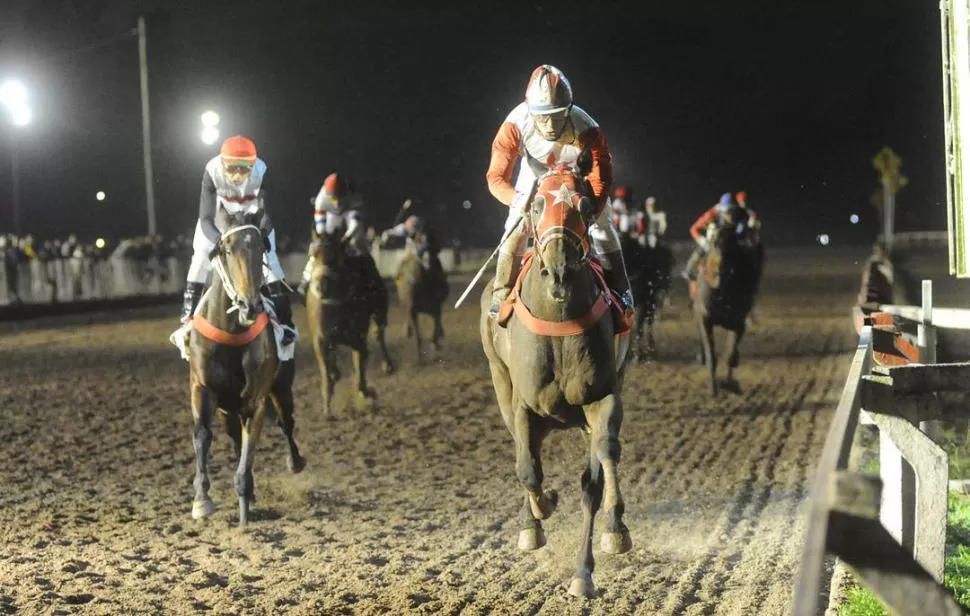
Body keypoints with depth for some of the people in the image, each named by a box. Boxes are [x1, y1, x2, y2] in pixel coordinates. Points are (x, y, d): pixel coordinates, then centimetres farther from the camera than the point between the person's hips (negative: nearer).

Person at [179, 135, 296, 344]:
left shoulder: (260, 171, -34)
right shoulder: (213, 171, -34)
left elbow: (266, 212, -31)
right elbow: (206, 219, -34)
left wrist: (263, 233, -53)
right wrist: (218, 240, -53)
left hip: (252, 214, 0)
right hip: (221, 212, 0)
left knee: (268, 256, -11)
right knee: (202, 254, -9)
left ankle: (284, 320, -3)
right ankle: (189, 313, 4)